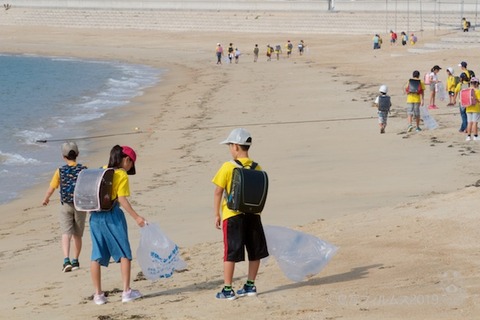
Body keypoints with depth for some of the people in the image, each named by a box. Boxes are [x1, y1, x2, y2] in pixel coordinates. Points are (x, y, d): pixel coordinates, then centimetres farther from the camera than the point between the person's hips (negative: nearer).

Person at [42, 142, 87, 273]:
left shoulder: (60, 171, -6)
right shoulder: (83, 169, -4)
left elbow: (51, 189, 2)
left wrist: (46, 199, 21)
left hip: (66, 206, -2)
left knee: (66, 233, -7)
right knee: (77, 235, 14)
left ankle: (66, 260, -25)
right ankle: (75, 261, 23)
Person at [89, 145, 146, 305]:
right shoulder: (122, 175, -6)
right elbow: (122, 199, -13)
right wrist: (136, 217, -13)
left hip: (95, 215, 6)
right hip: (112, 215, -6)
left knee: (97, 256, 7)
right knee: (124, 253, 6)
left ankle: (98, 294, 8)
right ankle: (127, 291, 5)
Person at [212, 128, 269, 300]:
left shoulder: (228, 167, -11)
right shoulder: (257, 168, 2)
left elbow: (218, 191, -10)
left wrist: (216, 214, -2)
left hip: (233, 215, -4)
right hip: (253, 215, 4)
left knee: (231, 253, 1)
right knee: (255, 251, 15)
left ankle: (227, 289, 2)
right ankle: (250, 285, 21)